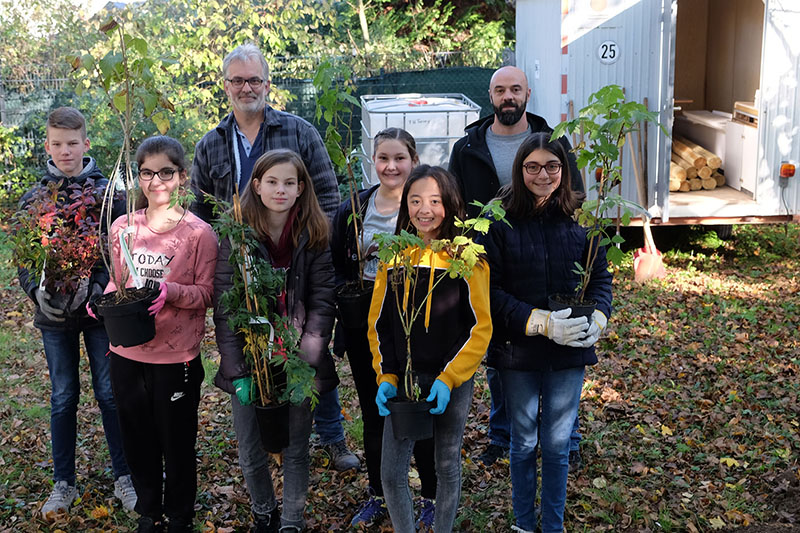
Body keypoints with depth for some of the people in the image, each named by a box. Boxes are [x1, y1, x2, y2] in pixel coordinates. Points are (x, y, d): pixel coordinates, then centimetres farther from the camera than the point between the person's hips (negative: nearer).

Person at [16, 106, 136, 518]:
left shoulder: (108, 192, -2)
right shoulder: (33, 198, 4)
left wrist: (97, 286, -20)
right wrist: (36, 290, -13)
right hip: (53, 312, 2)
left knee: (110, 392, 5)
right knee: (63, 397, 11)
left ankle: (123, 476, 20)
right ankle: (63, 484, 23)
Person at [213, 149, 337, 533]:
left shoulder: (314, 235, -3)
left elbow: (322, 300, -5)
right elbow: (224, 305, -7)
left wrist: (308, 357, -16)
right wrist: (237, 368, -14)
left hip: (297, 361, 0)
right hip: (249, 359, 0)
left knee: (296, 450, 11)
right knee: (251, 453, 12)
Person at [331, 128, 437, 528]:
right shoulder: (352, 209, 4)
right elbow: (335, 265, 10)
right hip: (364, 327, 4)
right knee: (373, 413, 14)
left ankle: (431, 496, 25)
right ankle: (376, 496, 30)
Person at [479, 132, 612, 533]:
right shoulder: (500, 219, -10)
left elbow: (600, 275, 5)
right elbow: (491, 290, -12)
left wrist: (597, 318, -14)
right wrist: (542, 322, -21)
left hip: (570, 351, 2)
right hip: (518, 350, -1)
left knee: (558, 445, 12)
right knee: (523, 443, 14)